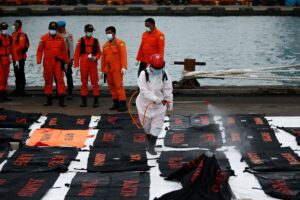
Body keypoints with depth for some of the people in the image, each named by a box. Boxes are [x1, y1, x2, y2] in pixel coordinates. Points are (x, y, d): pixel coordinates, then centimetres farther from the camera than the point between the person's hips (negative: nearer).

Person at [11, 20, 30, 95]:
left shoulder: (21, 34, -14)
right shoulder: (14, 34, 15)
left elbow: (21, 46, -21)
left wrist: (15, 50, -17)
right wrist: (13, 52, 9)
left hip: (20, 57, -9)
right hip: (15, 57, 9)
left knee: (20, 72, -4)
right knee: (16, 73, 14)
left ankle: (22, 88, 1)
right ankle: (17, 88, 22)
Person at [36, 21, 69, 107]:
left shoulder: (60, 38, 5)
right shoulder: (44, 38, 0)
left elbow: (64, 51, 10)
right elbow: (39, 50, 0)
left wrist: (66, 62, 11)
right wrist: (39, 62, -6)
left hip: (58, 62, 0)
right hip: (47, 63, 0)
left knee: (60, 80, -7)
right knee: (48, 80, 8)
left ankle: (62, 100, -6)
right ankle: (48, 99, 18)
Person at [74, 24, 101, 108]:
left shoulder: (95, 41, 7)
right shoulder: (80, 41, 4)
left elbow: (99, 53, 9)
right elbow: (77, 54, 3)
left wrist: (95, 58, -12)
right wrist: (76, 65, -3)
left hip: (93, 64, 0)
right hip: (83, 65, 0)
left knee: (95, 82, -2)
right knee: (84, 83, 5)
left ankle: (96, 101, 3)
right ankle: (84, 101, 10)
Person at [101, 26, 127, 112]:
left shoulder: (120, 43, -3)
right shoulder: (105, 45, 16)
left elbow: (123, 55, -11)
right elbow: (103, 57, 18)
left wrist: (124, 67, -19)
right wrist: (102, 69, 16)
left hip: (117, 69, -7)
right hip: (108, 69, 7)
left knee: (119, 86, -11)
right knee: (111, 86, 8)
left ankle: (123, 104, -10)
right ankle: (116, 103, 17)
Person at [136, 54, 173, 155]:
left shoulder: (165, 75, -10)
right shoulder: (144, 74, -20)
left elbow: (168, 90, -1)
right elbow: (144, 90, -27)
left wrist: (169, 102, 6)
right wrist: (155, 98, -36)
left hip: (159, 105, 1)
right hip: (145, 104, -1)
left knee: (156, 127, -1)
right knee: (147, 126, 15)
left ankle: (151, 147, 10)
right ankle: (150, 142, 41)